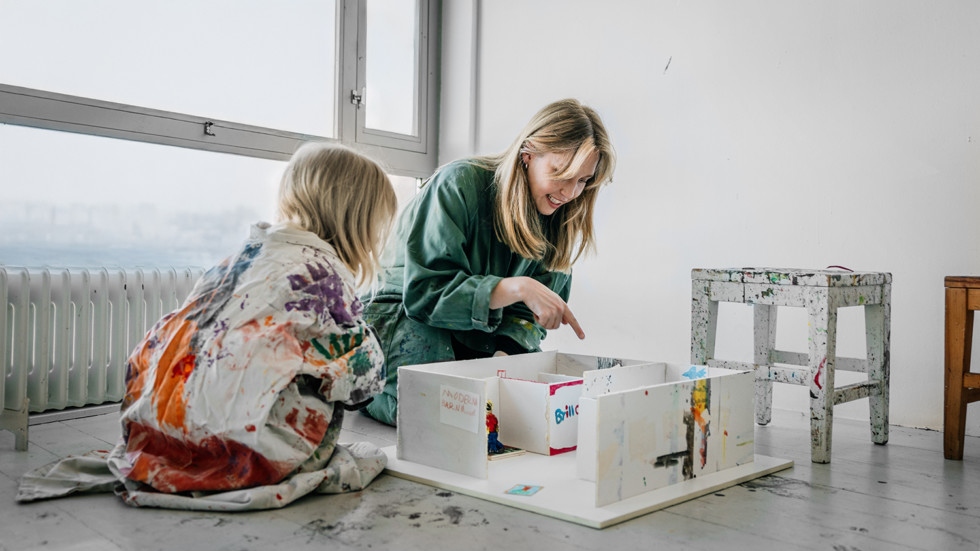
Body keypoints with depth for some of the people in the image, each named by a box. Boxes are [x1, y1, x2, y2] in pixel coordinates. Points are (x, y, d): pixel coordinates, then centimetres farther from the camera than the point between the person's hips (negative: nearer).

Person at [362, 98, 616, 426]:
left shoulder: (559, 217, -4)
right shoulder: (459, 184, -23)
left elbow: (527, 313, -2)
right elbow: (424, 291, -29)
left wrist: (506, 351, -25)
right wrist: (516, 288, -39)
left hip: (482, 330, 5)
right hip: (405, 311, -5)